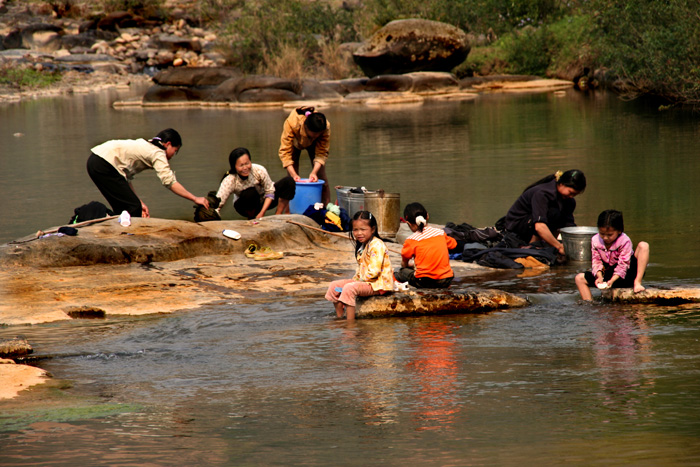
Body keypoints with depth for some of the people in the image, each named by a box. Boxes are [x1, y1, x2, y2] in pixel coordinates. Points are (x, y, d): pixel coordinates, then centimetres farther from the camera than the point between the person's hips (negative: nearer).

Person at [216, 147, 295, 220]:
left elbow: (270, 192, -16)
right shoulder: (229, 180, -30)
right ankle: (252, 218, -8)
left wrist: (262, 213, -25)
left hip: (264, 202, 2)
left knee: (288, 181, -20)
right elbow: (217, 205, -35)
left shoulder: (259, 170, -27)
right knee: (250, 193, -38)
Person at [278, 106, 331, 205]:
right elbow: (285, 151, -40)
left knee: (321, 177, -10)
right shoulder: (291, 123, -44)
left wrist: (314, 172, -46)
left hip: (312, 144, 1)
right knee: (292, 179, -11)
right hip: (294, 141, -1)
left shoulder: (326, 127, -38)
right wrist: (293, 174, -49)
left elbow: (322, 153, -30)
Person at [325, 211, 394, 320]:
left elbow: (374, 271, -23)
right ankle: (340, 318, 10)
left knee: (349, 288, -33)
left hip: (379, 284, -10)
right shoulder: (362, 245, 16)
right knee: (334, 286, 7)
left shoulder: (376, 245, -16)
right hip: (363, 280, 10)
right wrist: (355, 279, 3)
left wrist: (361, 280, -16)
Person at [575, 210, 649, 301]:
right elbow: (596, 262, -3)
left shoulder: (624, 241, -19)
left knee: (643, 246, -25)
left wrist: (612, 280, -35)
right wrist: (599, 276, -23)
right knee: (579, 278, -7)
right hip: (608, 274, 4)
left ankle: (637, 283, -33)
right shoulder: (595, 241, -5)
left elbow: (623, 265, -22)